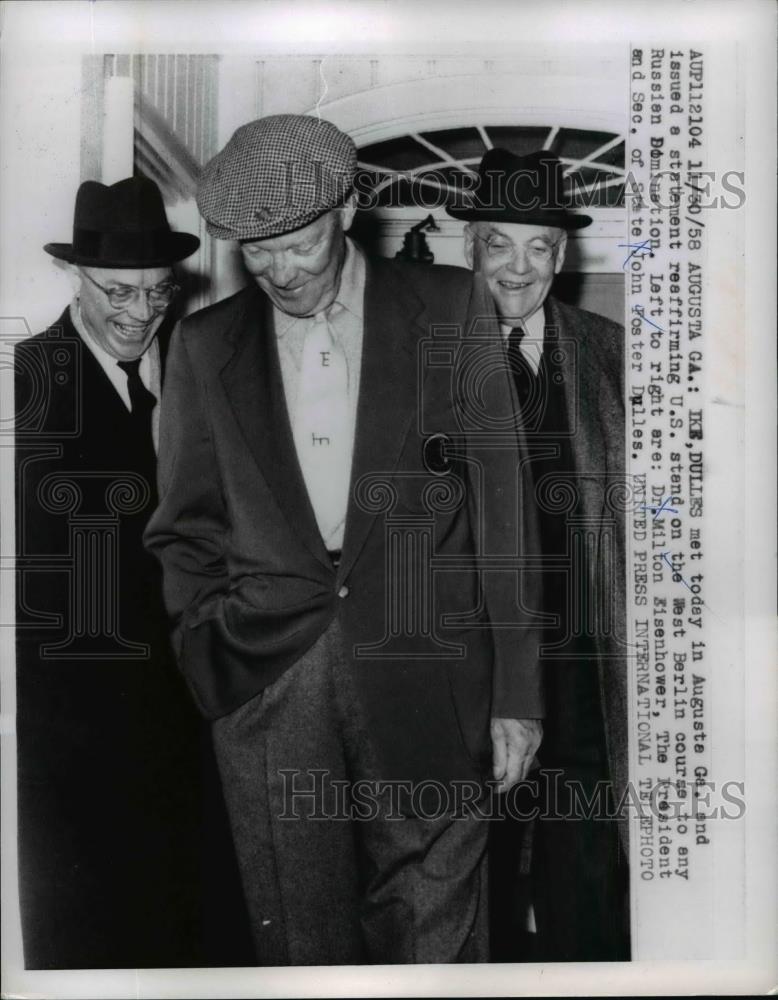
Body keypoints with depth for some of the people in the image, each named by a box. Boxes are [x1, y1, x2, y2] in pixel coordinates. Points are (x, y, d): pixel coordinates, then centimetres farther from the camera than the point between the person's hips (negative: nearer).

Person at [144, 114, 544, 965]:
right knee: (300, 939, 9)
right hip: (267, 692, 2)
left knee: (434, 939, 6)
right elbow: (183, 529, 15)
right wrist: (210, 654, 2)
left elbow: (501, 504, 1)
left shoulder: (449, 310, 3)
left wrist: (515, 694, -1)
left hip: (426, 692, -1)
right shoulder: (205, 345, 9)